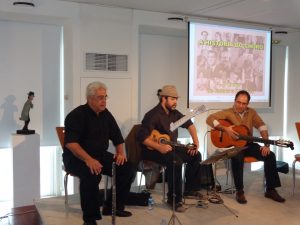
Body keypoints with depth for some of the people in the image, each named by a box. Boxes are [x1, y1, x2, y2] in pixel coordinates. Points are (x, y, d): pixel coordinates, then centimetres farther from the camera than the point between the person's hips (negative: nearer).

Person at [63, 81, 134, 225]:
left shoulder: (106, 115, 6)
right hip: (76, 158, -7)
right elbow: (70, 143, -25)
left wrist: (120, 152, -5)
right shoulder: (77, 115, -15)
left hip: (100, 155, 7)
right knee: (92, 174, -37)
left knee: (127, 169, -11)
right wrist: (88, 159, -37)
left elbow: (117, 138, 15)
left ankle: (113, 206, 6)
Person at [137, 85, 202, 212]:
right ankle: (174, 199, -19)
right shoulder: (153, 115, -21)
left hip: (170, 147, 9)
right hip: (152, 150, -9)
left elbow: (188, 124, 17)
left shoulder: (173, 112, 5)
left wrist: (196, 141, 4)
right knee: (176, 161, -33)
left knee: (196, 155, 0)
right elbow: (141, 137, -29)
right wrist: (159, 147, -36)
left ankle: (191, 188, 14)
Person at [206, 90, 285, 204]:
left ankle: (270, 190, -5)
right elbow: (210, 119, -17)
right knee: (237, 158, -38)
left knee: (270, 156, -16)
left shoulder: (251, 112, 6)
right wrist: (225, 129, -27)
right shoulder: (228, 112, -6)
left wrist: (266, 145, -15)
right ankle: (239, 191, -21)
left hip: (248, 144, 5)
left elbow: (262, 127, -1)